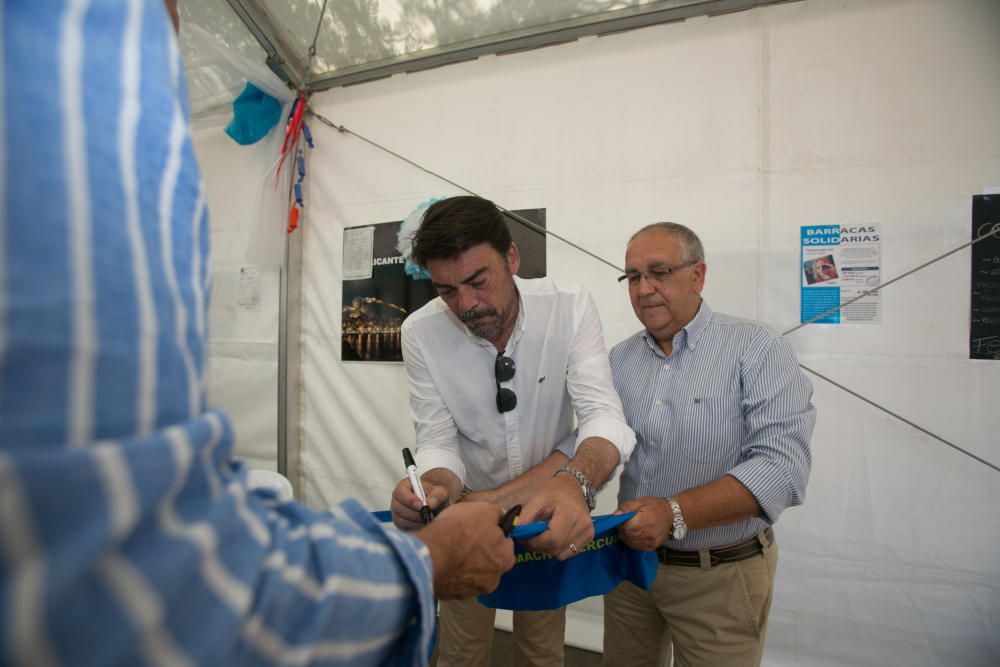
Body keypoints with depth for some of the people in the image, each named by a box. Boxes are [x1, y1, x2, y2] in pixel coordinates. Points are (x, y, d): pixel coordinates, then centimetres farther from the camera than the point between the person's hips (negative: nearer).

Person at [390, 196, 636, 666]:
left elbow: (603, 415, -28)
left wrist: (575, 483, -49)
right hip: (467, 511, 0)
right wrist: (435, 486, -39)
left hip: (549, 514, 1)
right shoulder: (421, 333, -20)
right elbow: (437, 440, -16)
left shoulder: (570, 307, -21)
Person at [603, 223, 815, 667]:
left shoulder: (757, 350, -14)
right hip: (630, 556, 5)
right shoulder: (619, 359, 1)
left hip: (720, 576, -4)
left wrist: (676, 514, -31)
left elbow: (782, 466, -23)